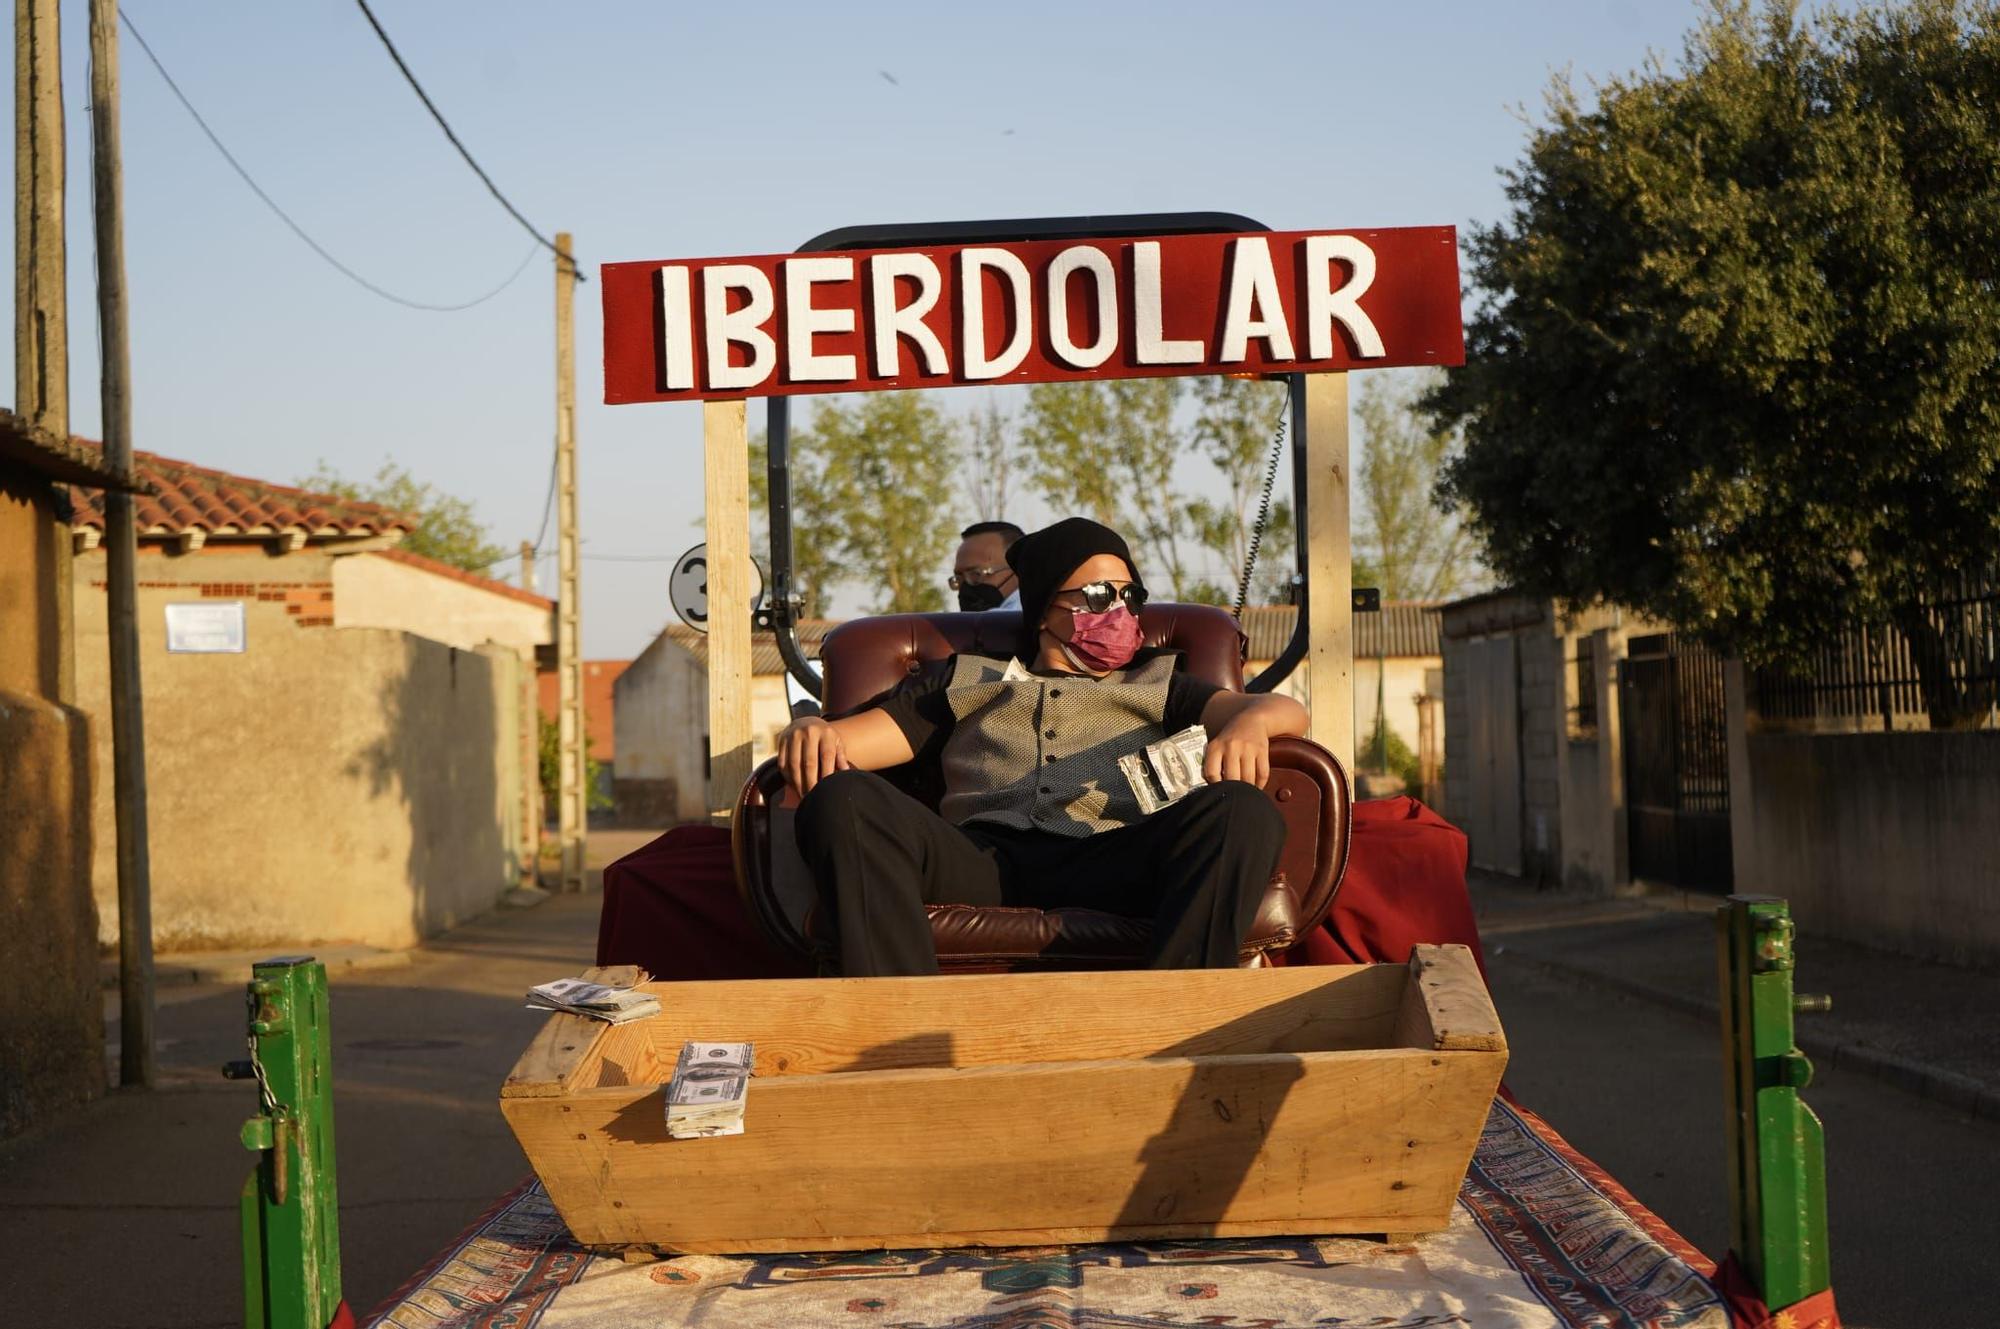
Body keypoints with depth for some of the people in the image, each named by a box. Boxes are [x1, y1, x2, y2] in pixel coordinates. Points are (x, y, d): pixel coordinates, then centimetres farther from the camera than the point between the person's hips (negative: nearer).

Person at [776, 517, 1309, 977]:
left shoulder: (1158, 685, 36)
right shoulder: (965, 681, 36)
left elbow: (1285, 709, 20)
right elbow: (856, 737, 25)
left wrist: (1250, 722, -8)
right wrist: (811, 730, -2)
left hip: (1110, 861, 0)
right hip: (980, 858, 0)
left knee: (1242, 810, -31)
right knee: (841, 798, -30)